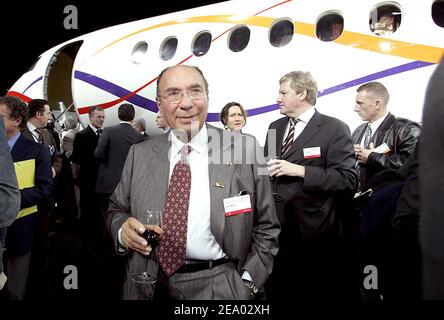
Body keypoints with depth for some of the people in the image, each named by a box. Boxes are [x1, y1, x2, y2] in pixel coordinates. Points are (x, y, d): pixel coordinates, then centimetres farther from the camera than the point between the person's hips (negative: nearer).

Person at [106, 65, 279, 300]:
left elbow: (265, 227, -2)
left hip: (217, 287, -2)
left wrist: (248, 283, -10)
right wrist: (123, 229, -12)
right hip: (149, 286, 3)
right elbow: (117, 209, 9)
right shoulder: (139, 155, 0)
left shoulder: (245, 149, -8)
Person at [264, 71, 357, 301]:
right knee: (275, 291, 15)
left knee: (315, 293, 8)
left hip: (313, 230, -5)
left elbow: (348, 179, -14)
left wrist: (300, 171, -20)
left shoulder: (334, 129, -7)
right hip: (275, 226, 5)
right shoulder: (275, 127, 13)